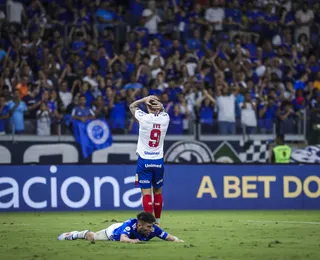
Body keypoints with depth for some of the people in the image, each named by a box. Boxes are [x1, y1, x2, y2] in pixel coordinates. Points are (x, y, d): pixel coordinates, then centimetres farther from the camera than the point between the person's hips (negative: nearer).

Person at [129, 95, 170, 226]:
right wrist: (158, 103, 1)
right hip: (158, 161, 3)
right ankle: (157, 221, 22)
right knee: (158, 192, 15)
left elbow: (132, 106, 10)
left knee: (146, 193, -5)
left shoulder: (144, 117, -10)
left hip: (144, 161, -3)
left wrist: (145, 99, 2)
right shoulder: (165, 118, -2)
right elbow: (162, 110, 23)